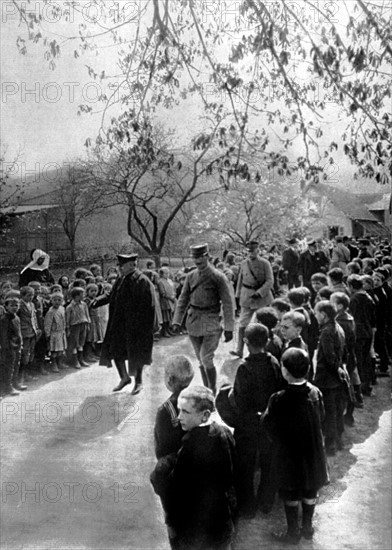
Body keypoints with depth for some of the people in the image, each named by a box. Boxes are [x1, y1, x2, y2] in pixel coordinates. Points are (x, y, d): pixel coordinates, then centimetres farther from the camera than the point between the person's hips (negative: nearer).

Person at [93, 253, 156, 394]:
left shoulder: (142, 281, -16)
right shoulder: (121, 280, 8)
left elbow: (146, 306, -18)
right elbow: (111, 297, 17)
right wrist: (98, 301, 1)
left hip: (134, 325, -7)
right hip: (119, 323, 7)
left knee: (135, 353, 5)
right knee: (115, 350, 10)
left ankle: (138, 381, 23)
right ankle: (125, 377, 29)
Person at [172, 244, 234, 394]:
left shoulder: (218, 277, -8)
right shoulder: (190, 276, 7)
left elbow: (227, 303, -8)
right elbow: (183, 300, 12)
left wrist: (229, 328, -11)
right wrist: (177, 321, 3)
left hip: (211, 322, -5)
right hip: (193, 321, 5)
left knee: (206, 359, -12)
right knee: (200, 359, 12)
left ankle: (213, 392, 5)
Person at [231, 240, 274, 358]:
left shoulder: (265, 263, -7)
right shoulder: (243, 264, 4)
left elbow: (270, 281, -9)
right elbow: (240, 280, 14)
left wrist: (259, 292, -19)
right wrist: (238, 295, 11)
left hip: (262, 296, -2)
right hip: (246, 297, 2)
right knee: (242, 324, -4)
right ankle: (239, 350, -3)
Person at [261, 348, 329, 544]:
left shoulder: (279, 400, -28)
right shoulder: (315, 392, -14)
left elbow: (267, 425, -14)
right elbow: (321, 418, 1)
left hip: (290, 454, -4)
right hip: (313, 452, 4)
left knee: (291, 495, 15)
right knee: (310, 491, 21)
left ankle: (293, 533, 29)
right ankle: (307, 527, 38)